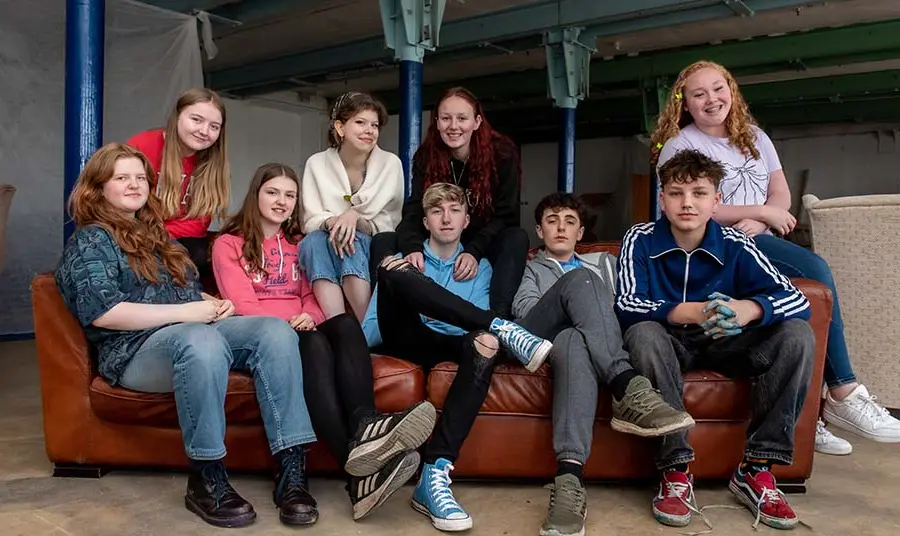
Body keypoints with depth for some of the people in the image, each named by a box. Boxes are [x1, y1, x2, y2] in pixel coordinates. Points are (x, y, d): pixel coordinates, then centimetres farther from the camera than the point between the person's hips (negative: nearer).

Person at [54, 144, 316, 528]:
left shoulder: (155, 236, 28)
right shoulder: (91, 240, 5)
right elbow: (103, 313, -12)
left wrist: (217, 304, 7)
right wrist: (184, 312, -15)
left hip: (197, 331, 7)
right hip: (138, 349, -6)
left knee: (275, 330, -24)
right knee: (200, 339, -42)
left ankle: (290, 468, -32)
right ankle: (206, 479, -30)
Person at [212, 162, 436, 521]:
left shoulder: (300, 244, 27)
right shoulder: (228, 245, 13)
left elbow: (312, 296, 15)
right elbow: (242, 304, -3)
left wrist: (308, 318, -11)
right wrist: (287, 325, -21)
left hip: (302, 331, 4)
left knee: (346, 324, -32)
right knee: (314, 345, -38)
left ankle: (364, 425, -57)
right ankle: (356, 463, -54)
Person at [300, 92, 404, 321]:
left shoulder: (390, 163, -3)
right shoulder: (317, 163, 0)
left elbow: (387, 226, -4)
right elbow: (310, 221, -3)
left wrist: (355, 219, -24)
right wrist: (332, 222, -26)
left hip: (375, 252, -1)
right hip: (325, 266, 1)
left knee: (353, 240, -32)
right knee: (313, 240, -31)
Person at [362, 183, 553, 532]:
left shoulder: (480, 267, 20)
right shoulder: (403, 260, 16)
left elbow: (476, 326, 4)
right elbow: (368, 334, 6)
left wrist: (485, 336, -22)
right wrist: (391, 284, -15)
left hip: (450, 346, 1)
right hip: (405, 342, -1)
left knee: (483, 347, -36)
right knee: (395, 272, -28)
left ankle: (435, 475, -43)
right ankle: (503, 328, -31)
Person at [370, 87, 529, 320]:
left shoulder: (501, 154, -12)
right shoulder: (426, 156, -3)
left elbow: (505, 215, -15)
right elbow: (413, 211, -12)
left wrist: (474, 252, -32)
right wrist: (413, 247, -34)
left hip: (485, 247, -3)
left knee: (517, 238, -34)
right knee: (382, 241, -17)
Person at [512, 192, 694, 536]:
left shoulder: (604, 263, 36)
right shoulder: (529, 269, 28)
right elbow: (523, 309, 6)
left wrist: (602, 321, -2)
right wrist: (583, 313, -9)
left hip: (604, 349, 1)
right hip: (541, 339, -1)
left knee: (572, 342, -40)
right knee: (580, 280, -31)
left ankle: (569, 478, -56)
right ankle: (628, 390, -45)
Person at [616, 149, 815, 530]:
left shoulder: (735, 245, -8)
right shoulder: (641, 240, -11)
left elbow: (798, 300, -15)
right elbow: (626, 305, -24)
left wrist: (748, 309, -39)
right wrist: (691, 312, -42)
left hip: (721, 345, 3)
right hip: (669, 344, -2)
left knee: (797, 335, -20)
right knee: (642, 333, -36)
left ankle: (756, 469, -16)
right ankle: (675, 470, -28)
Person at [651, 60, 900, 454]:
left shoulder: (755, 138, 20)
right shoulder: (679, 145, 1)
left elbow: (781, 196, 14)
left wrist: (755, 224, -9)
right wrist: (762, 212, -10)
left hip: (760, 243, 6)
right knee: (814, 271, -26)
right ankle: (843, 394, -19)